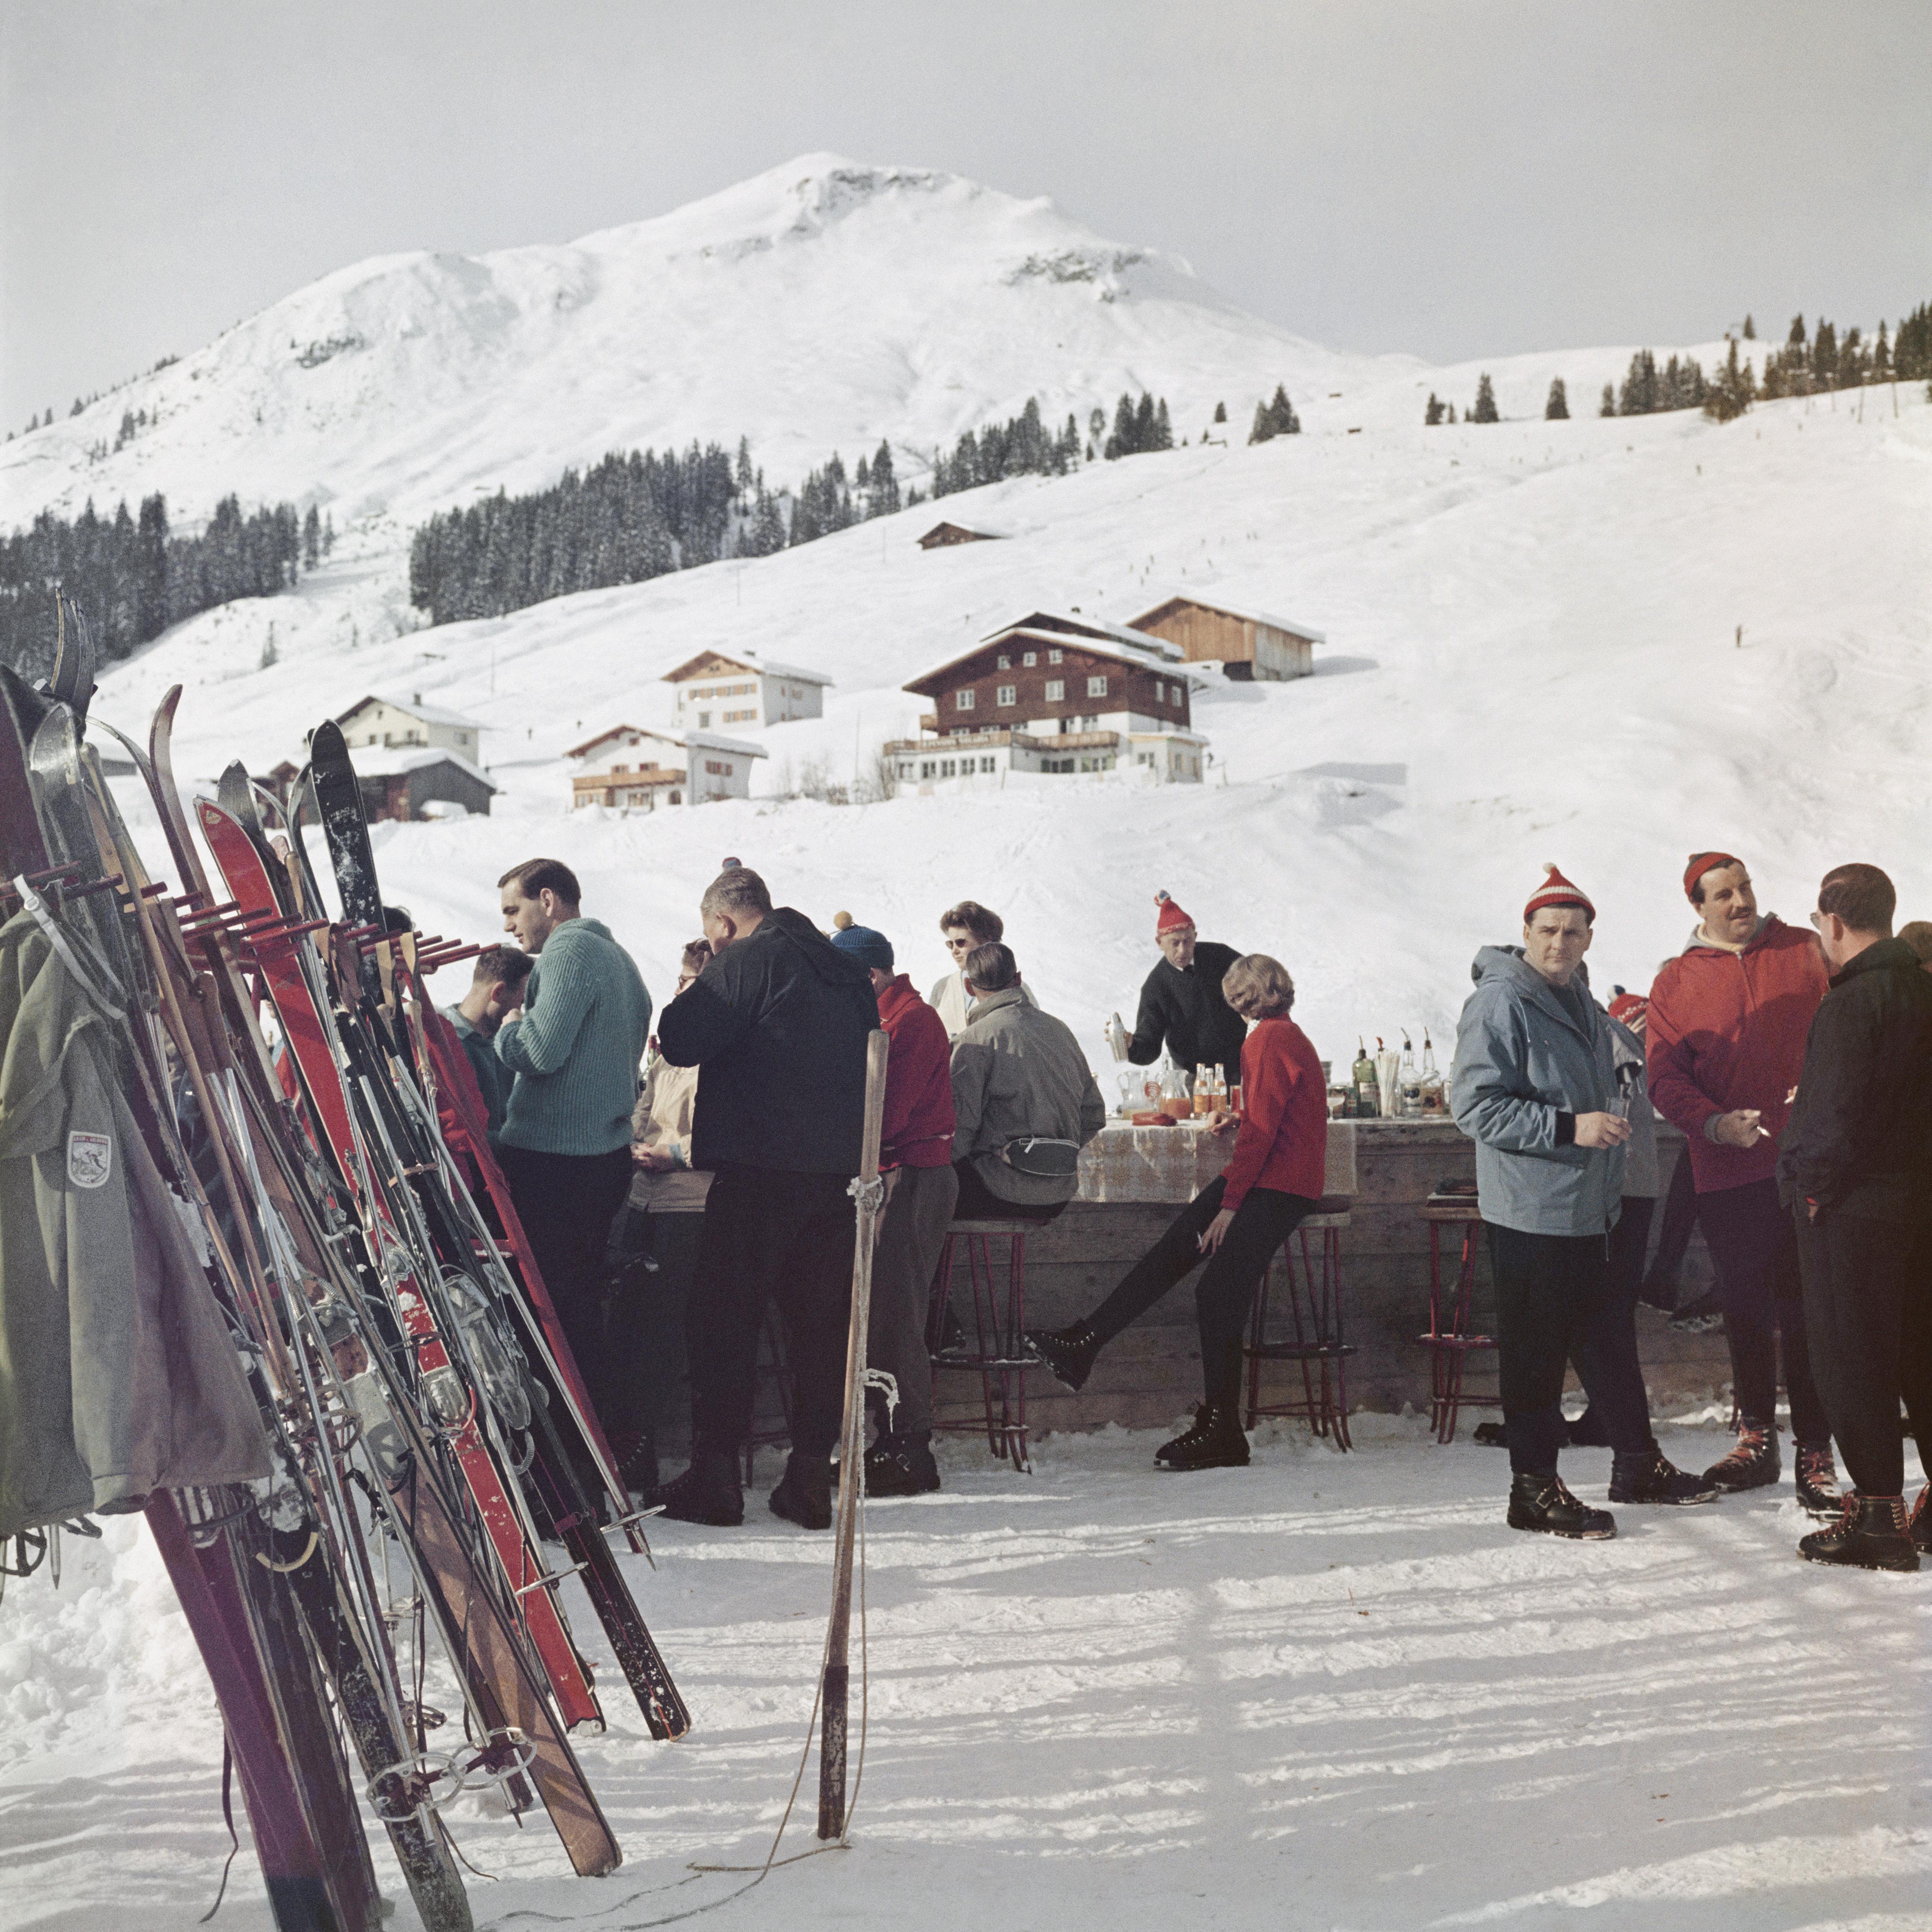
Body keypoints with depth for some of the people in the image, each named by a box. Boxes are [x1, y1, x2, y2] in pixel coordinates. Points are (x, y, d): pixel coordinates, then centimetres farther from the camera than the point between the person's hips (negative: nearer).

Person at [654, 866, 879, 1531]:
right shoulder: (847, 971, 16)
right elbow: (870, 1060, 21)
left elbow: (681, 1040, -11)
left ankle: (714, 1474, 3)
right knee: (821, 1321, 10)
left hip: (760, 1169, -6)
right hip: (840, 1170, 6)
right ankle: (811, 1474, 11)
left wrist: (691, 1000, 7)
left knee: (725, 1319, 2)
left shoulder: (746, 960, -7)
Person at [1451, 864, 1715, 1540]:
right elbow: (1475, 1106, -21)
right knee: (1535, 1352, -1)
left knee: (1610, 1340, 16)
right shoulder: (1501, 1003, -14)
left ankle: (1637, 1464, 28)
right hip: (1531, 1212, -9)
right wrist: (1569, 1128, -25)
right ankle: (1534, 1489, 7)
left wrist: (1608, 1120, 14)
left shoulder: (1584, 1005, 14)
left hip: (1590, 1211, 9)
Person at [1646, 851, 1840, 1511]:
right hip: (1727, 1173, 2)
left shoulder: (1808, 953, 6)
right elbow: (1665, 1079, 2)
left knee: (1808, 1308, -4)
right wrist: (1716, 1124, -15)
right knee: (1745, 1309, 12)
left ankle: (1815, 1450, 4)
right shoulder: (1675, 983, 7)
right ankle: (1756, 1438, 26)